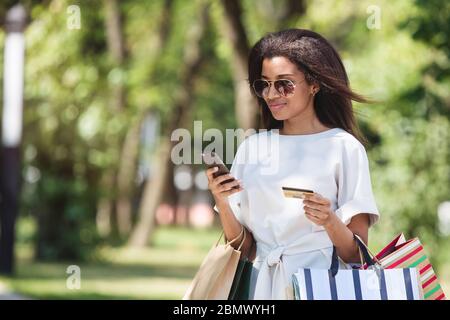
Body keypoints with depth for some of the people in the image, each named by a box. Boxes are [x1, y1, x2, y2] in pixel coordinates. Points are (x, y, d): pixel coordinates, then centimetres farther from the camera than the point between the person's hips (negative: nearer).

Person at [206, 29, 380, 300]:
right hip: (262, 285, 3)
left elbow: (358, 255, -1)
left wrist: (331, 222, -18)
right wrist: (222, 204, -4)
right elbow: (244, 249, 11)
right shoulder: (252, 147, 12)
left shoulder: (344, 147, -1)